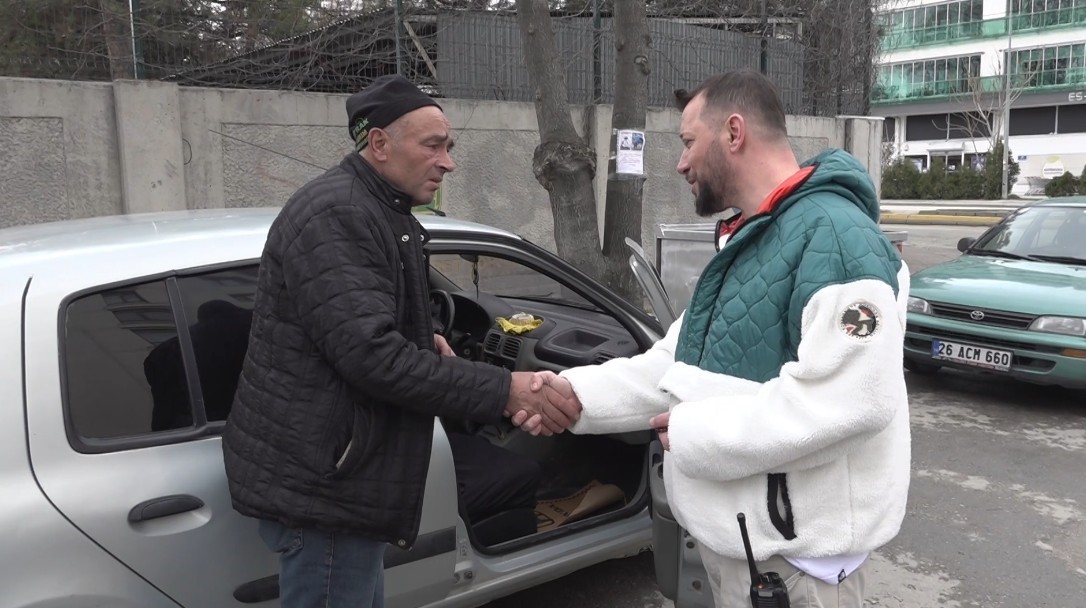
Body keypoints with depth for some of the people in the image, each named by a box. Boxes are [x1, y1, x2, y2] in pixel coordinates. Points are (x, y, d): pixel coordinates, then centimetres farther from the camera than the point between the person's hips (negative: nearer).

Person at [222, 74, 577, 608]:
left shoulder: (375, 212, 15)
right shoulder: (336, 214, -20)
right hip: (319, 482, -10)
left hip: (335, 471, 10)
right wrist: (503, 391, -27)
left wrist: (423, 342, 5)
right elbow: (370, 354, -29)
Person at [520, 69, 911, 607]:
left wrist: (696, 430, -23)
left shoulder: (832, 232, -21)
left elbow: (852, 395, -31)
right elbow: (683, 359, 12)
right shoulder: (743, 242, 13)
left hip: (794, 550, -9)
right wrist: (580, 394, -1)